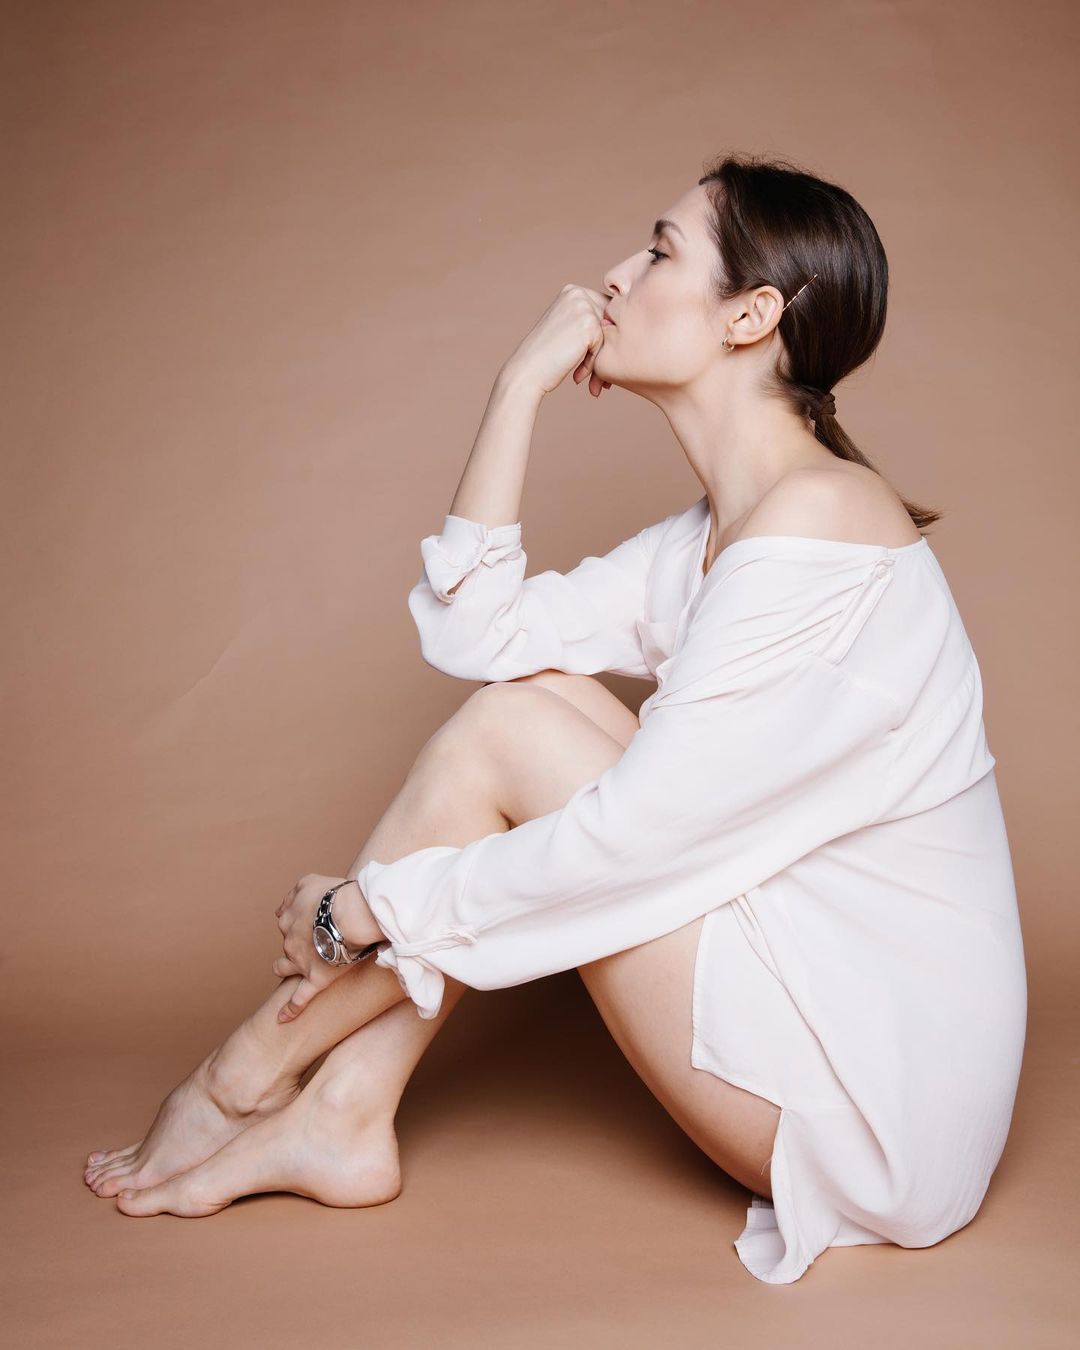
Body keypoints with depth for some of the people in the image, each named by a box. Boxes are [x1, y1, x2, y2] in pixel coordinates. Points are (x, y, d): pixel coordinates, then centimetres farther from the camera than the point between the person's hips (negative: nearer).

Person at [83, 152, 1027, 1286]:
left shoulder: (817, 523, -19)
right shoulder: (712, 539, 10)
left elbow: (632, 840, -22)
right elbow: (476, 633, 5)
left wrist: (368, 907, -11)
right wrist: (518, 387, 2)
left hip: (889, 1098, -9)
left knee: (506, 735, -12)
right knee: (529, 694, 0)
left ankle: (248, 1075, 7)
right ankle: (340, 1115, 1)